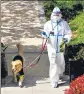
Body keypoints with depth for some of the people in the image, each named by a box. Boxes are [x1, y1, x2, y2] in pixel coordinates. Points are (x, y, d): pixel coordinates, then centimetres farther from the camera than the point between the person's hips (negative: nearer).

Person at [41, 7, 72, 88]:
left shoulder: (64, 23, -1)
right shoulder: (48, 24, 1)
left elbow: (69, 34, 3)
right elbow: (46, 36, 4)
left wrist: (66, 39, -16)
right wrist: (44, 35, -20)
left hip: (60, 47, 1)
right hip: (51, 47, -1)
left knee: (60, 63, 15)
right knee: (53, 64, -3)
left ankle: (59, 74, 44)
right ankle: (54, 81, 3)